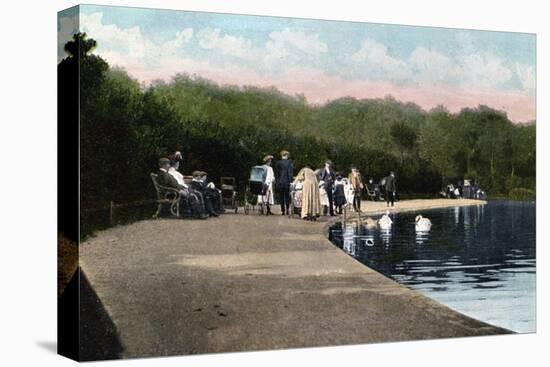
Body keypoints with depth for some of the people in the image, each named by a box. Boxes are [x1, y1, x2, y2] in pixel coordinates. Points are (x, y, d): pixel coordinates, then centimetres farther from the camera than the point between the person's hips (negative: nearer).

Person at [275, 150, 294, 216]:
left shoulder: (278, 163, 2)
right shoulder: (289, 162, -5)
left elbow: (276, 173, 5)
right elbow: (290, 173, -7)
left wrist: (276, 182, 10)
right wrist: (291, 180, -2)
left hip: (279, 182, 2)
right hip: (287, 182, -2)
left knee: (281, 197, 7)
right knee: (287, 196, 7)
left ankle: (283, 211, 4)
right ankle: (287, 210, 0)